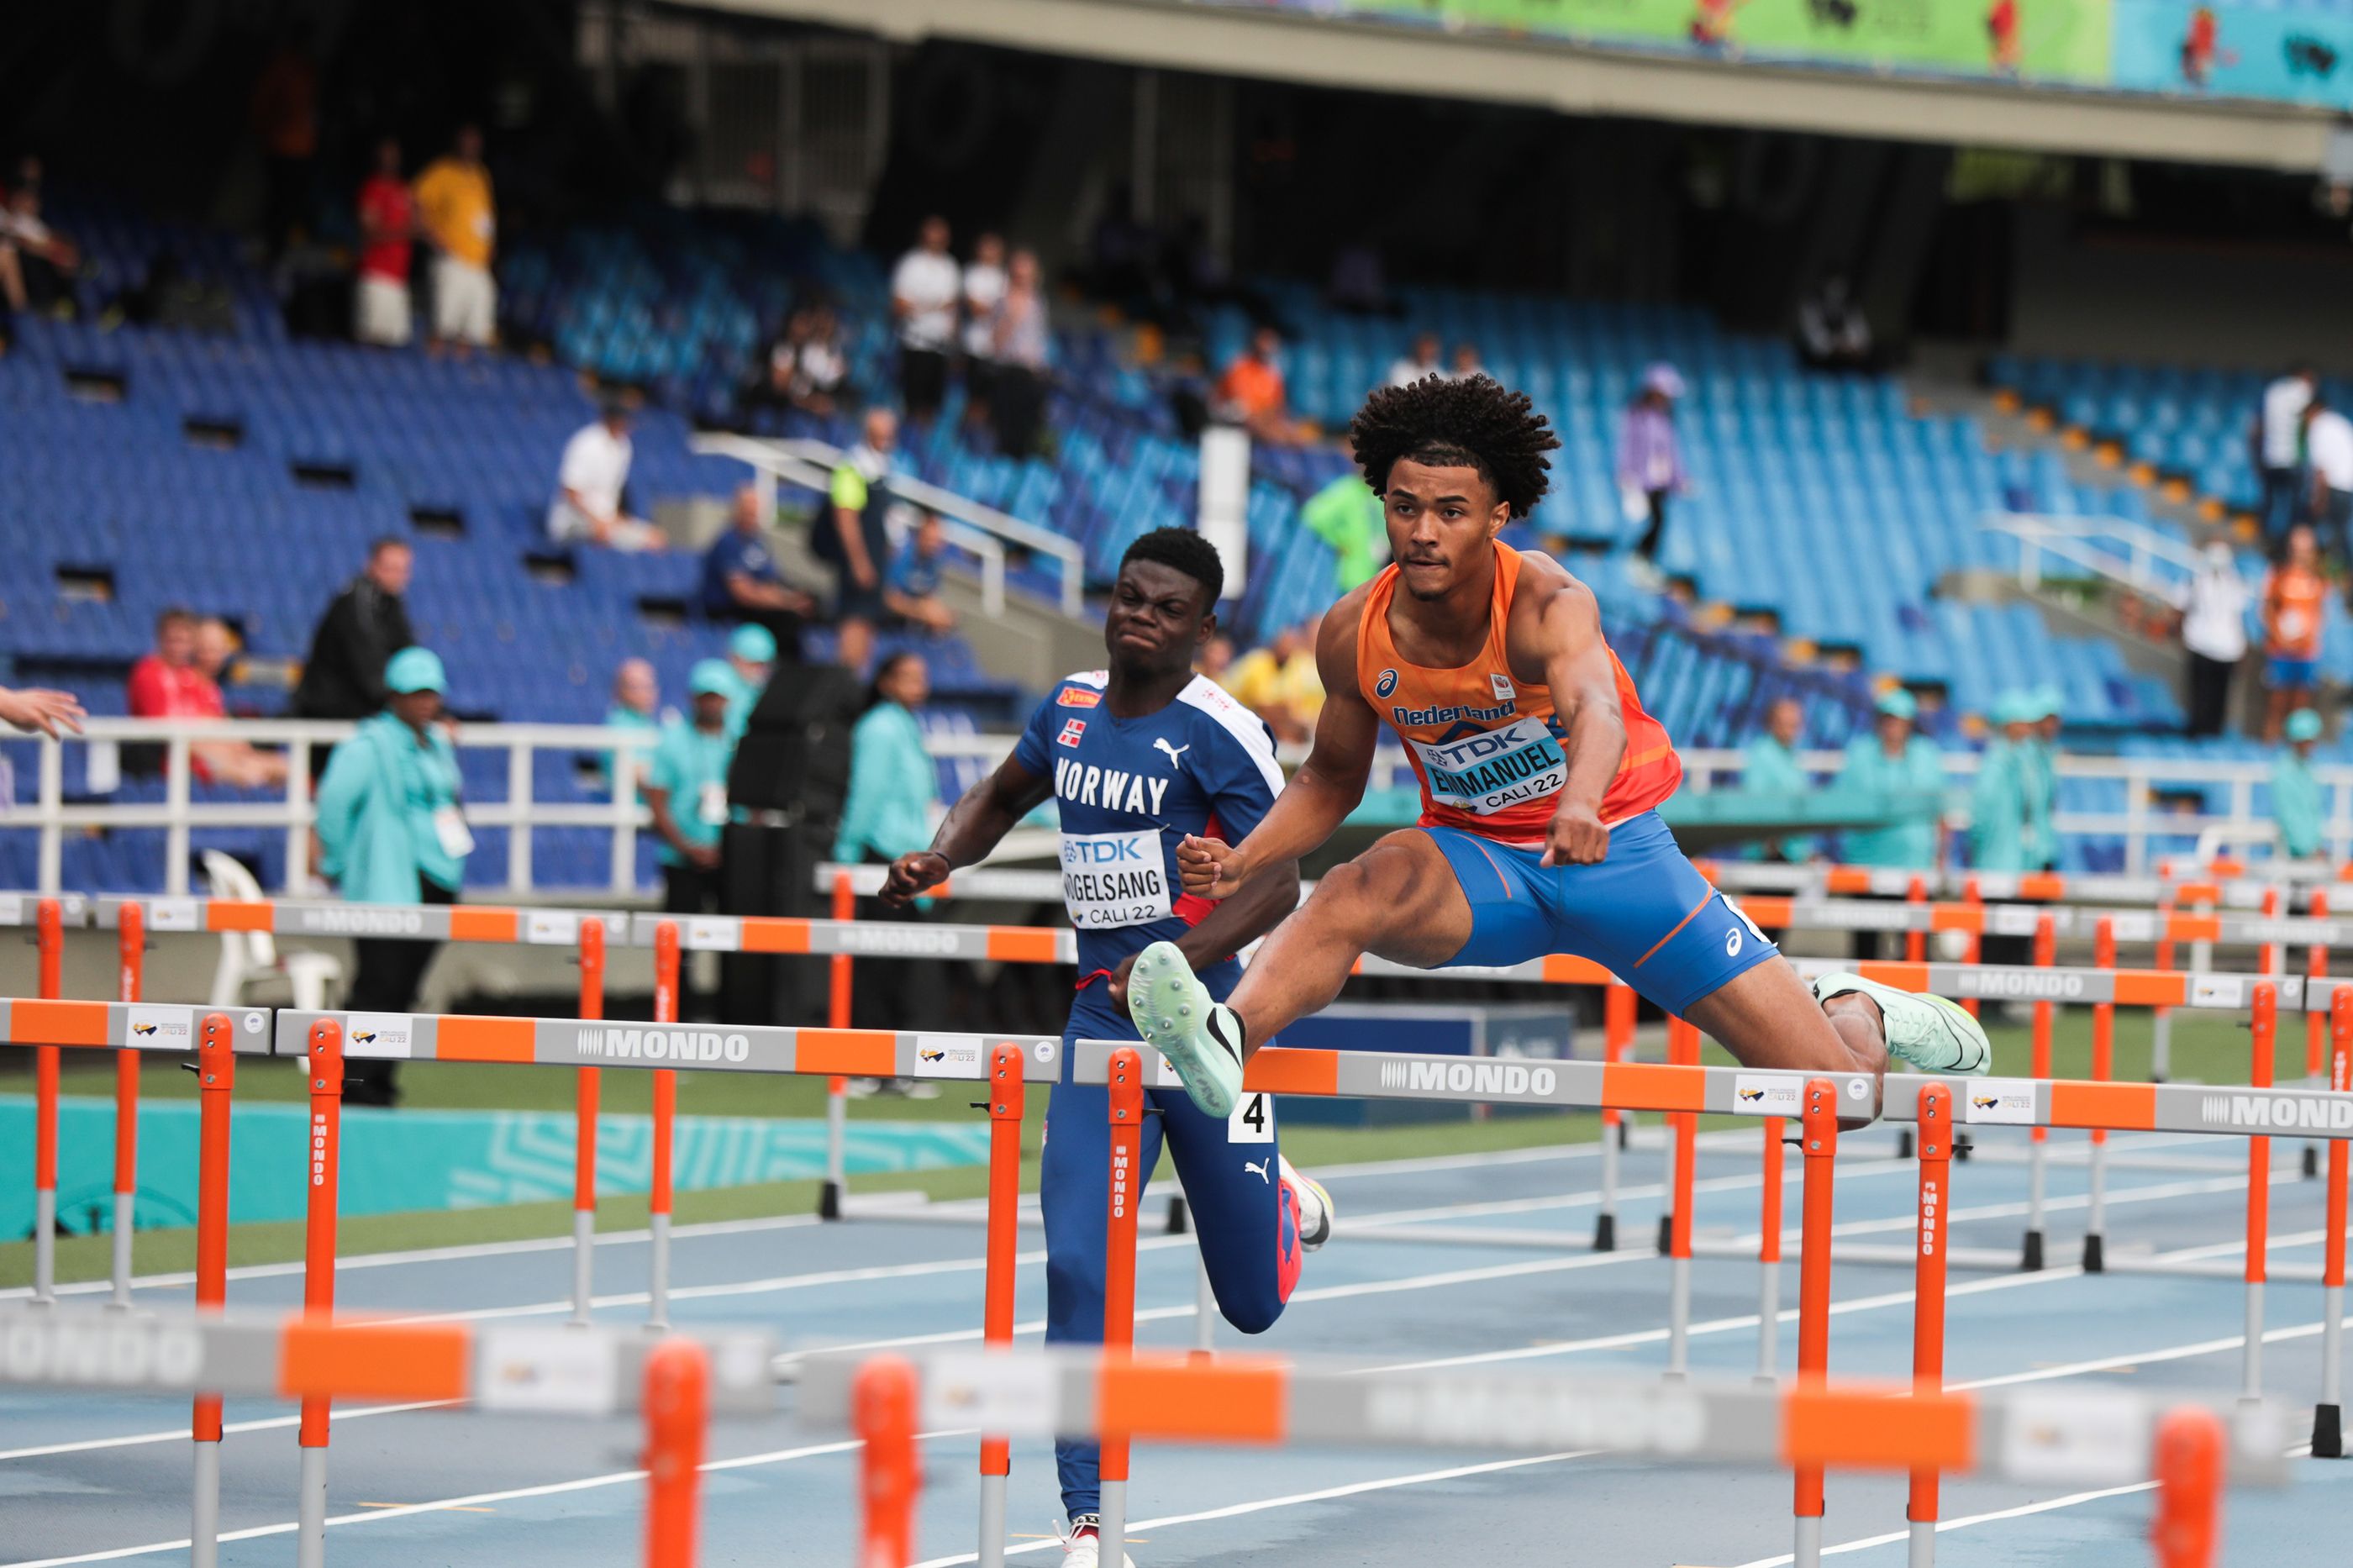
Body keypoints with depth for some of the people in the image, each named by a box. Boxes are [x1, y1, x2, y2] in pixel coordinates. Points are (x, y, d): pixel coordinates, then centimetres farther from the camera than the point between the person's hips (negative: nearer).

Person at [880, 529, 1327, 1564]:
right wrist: (937, 860, 6)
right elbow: (1006, 794, 25)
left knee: (1252, 1306, 8)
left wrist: (1181, 960, -29)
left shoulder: (1219, 732, -13)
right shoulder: (1071, 706, 6)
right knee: (1077, 1266, -12)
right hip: (1101, 1024, 4)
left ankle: (1284, 1208, 47)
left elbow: (1276, 882, -16)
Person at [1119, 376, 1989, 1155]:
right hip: (1476, 861, 2)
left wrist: (1581, 806, -72)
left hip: (1616, 848, -2)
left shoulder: (1548, 605, -26)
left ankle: (1857, 1014, 31)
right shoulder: (1355, 635, -12)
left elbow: (1596, 711, -49)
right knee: (1352, 894, -35)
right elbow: (1330, 779, 7)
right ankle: (1229, 1039, -59)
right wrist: (1240, 865, -12)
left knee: (1840, 1090, -6)